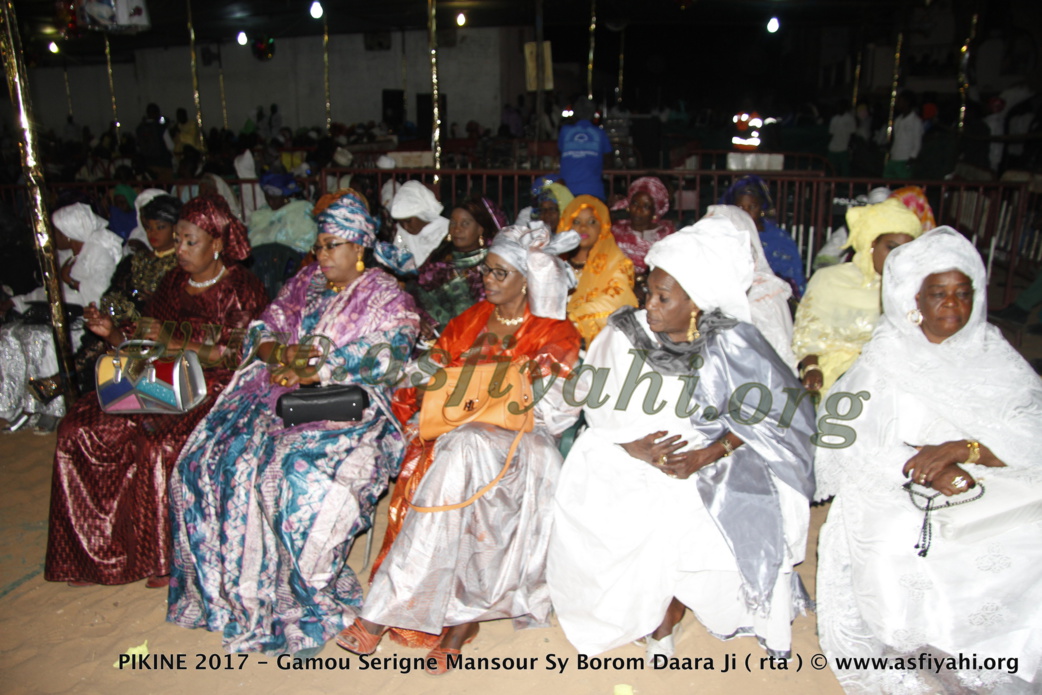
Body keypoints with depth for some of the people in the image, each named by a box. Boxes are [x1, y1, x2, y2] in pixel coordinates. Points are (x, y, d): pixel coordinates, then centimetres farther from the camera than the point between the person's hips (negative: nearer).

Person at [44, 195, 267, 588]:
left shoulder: (241, 289, -4)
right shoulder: (173, 284, 16)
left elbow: (242, 355, -14)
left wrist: (176, 343, -19)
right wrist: (112, 333, -3)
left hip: (217, 391, -7)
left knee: (157, 445, -31)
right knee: (79, 427, -11)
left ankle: (168, 557, -10)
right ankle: (98, 550, 0)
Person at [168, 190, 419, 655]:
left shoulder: (387, 297, 1)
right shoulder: (305, 283, 19)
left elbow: (381, 358, -13)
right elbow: (264, 329, 16)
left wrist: (312, 371, -15)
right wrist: (279, 352, -8)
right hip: (283, 390, 6)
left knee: (293, 470, -32)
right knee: (211, 455, -14)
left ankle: (297, 595, -12)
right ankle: (233, 585, 0)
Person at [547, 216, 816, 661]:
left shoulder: (730, 344, -7)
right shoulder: (624, 333, -4)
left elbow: (779, 411, -6)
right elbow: (598, 406, -4)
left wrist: (707, 455, -17)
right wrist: (632, 446, -21)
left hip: (704, 463, 0)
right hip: (628, 458, 0)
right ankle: (658, 621, 15)